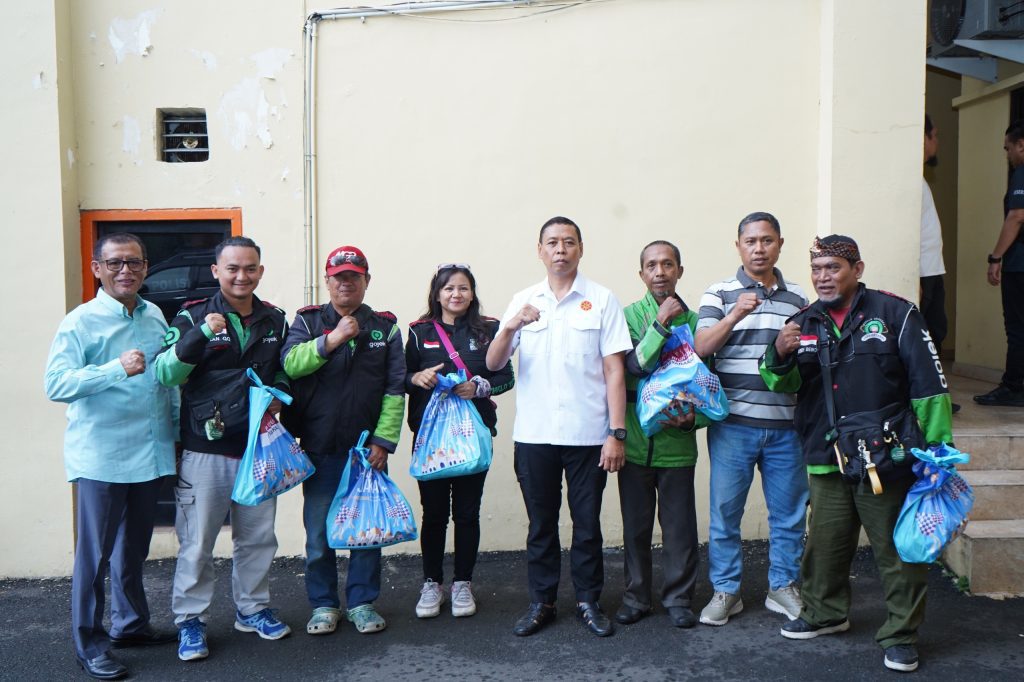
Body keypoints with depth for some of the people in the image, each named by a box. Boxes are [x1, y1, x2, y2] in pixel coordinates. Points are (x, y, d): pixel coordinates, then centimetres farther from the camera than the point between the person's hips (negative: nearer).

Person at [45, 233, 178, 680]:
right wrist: (117, 369, -28)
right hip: (100, 458, -5)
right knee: (94, 553, 2)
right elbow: (56, 384, -18)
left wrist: (177, 431, 17)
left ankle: (130, 623, 33)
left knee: (134, 548, 18)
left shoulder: (155, 317, 8)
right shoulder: (80, 322, -8)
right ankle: (90, 644, 16)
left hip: (150, 454, 5)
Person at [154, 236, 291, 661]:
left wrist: (278, 396, -2)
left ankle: (253, 609, 32)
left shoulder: (275, 320, 7)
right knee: (197, 542, 4)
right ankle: (190, 621, 20)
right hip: (205, 450, -4)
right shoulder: (193, 316, -5)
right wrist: (201, 334, -29)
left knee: (257, 537, 15)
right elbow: (165, 374, -15)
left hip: (259, 447, 4)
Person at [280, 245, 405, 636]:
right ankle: (323, 604, 23)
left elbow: (395, 388, 0)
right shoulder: (307, 321, 5)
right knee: (319, 530, 7)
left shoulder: (385, 326, 6)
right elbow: (289, 364, -14)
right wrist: (331, 340, -24)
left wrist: (383, 440, -7)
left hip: (368, 447, 1)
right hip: (318, 447, 0)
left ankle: (362, 603, 23)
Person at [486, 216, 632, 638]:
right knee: (541, 524, 11)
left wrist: (617, 433, -7)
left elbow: (614, 370, -1)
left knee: (588, 524, 8)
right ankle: (541, 602, 25)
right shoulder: (523, 301, 8)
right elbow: (493, 364, 0)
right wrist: (511, 327, -19)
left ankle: (589, 601, 24)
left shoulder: (601, 300, 2)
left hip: (588, 435, -2)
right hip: (533, 434, 2)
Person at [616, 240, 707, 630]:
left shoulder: (694, 321, 2)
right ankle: (636, 596, 27)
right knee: (635, 525, 11)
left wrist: (693, 418, -11)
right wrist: (661, 324, -19)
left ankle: (679, 598, 24)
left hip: (678, 443, 0)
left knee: (680, 527, 7)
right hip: (635, 440, 0)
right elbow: (634, 364, -14)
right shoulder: (629, 315, 0)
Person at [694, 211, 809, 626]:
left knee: (789, 511, 10)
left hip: (785, 425, 3)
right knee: (725, 510, 4)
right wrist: (735, 315, -22)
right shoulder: (719, 293, 2)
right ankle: (726, 590, 19)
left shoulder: (798, 298, 12)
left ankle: (783, 587, 27)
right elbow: (701, 348, -10)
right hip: (733, 424, -2)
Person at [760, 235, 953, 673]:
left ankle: (901, 634, 21)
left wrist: (937, 448, -7)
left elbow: (929, 384, -4)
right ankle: (825, 613, 37)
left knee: (897, 549, 5)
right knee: (825, 544, 17)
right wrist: (779, 355, -17)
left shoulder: (894, 313, -3)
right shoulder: (803, 324, 9)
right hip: (826, 460, 4)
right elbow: (782, 384, 6)